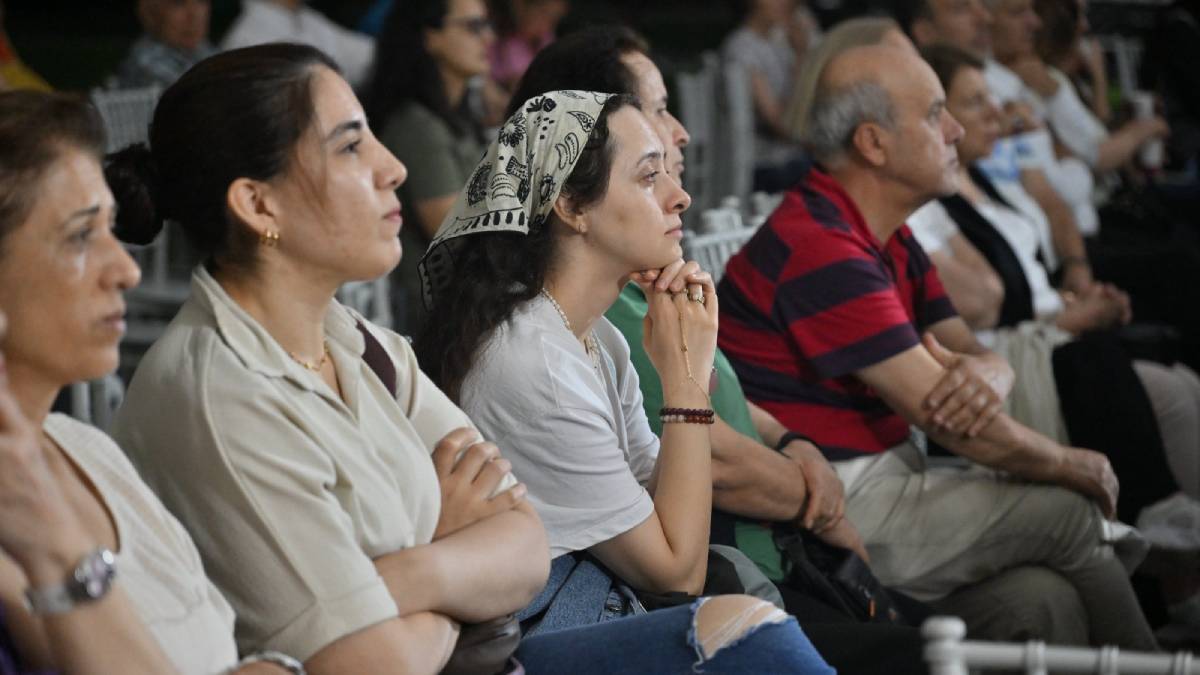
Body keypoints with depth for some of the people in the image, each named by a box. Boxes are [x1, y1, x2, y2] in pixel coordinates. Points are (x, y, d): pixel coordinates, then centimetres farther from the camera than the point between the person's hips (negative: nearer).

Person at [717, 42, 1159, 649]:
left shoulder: (892, 243, 14)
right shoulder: (820, 250, -19)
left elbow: (976, 354, 9)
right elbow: (940, 415, -20)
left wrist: (986, 373, -18)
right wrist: (1073, 466, -6)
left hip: (891, 476, 9)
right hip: (840, 503, -9)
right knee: (1069, 514, -11)